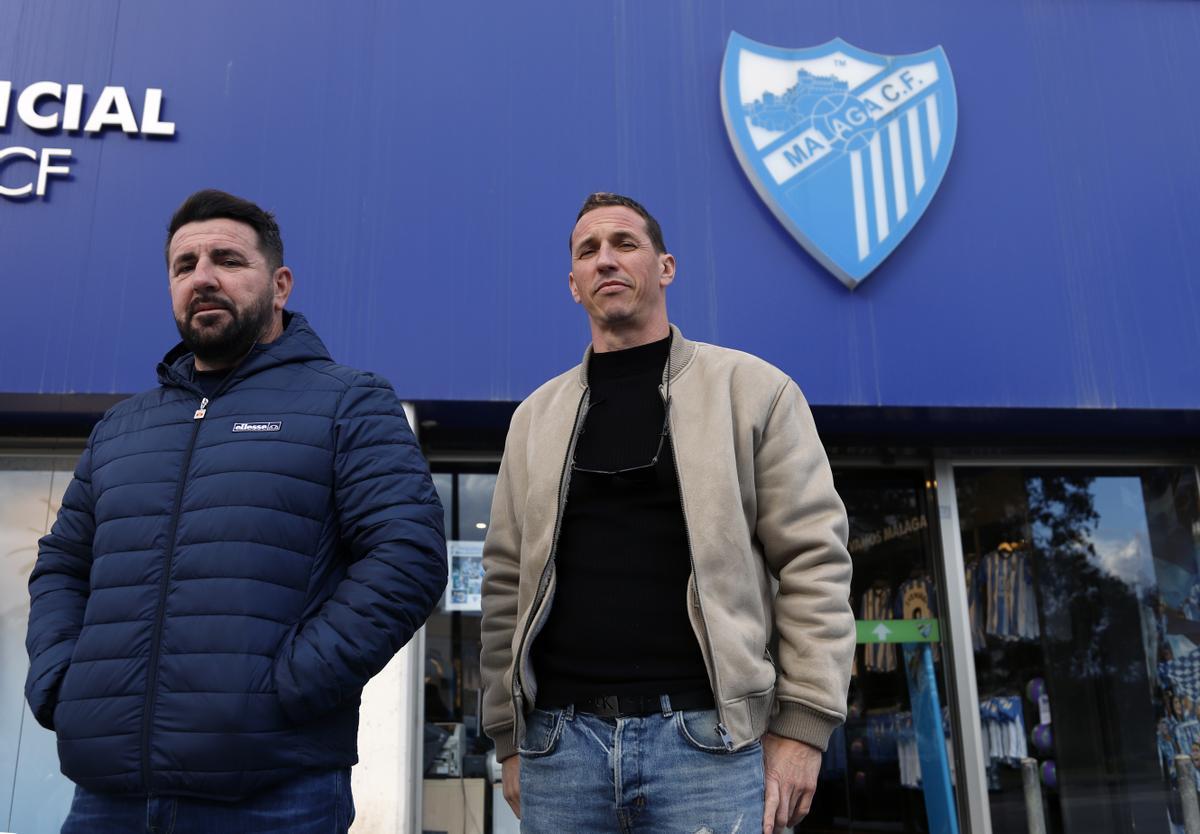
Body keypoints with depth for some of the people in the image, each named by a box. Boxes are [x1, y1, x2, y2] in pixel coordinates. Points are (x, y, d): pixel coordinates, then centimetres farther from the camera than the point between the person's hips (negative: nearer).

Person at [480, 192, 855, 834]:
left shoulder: (750, 389, 3)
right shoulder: (537, 417, 12)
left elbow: (814, 559, -1)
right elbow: (507, 584, 11)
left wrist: (801, 726, -7)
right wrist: (509, 739, 7)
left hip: (704, 733, -2)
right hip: (558, 741, 3)